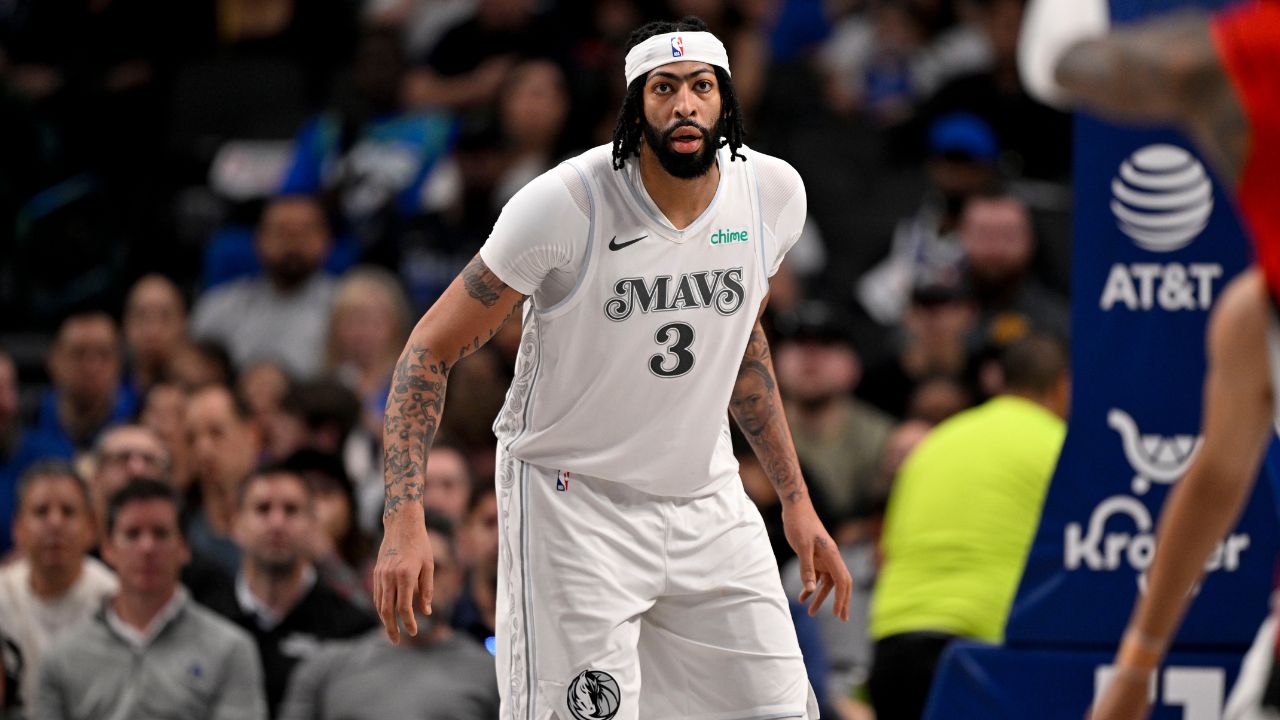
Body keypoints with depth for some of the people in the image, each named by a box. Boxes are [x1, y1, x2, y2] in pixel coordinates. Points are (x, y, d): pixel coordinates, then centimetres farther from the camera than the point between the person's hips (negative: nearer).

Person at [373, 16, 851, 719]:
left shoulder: (773, 192, -4)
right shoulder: (565, 203, -19)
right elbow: (431, 349, -12)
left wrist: (796, 502, 17)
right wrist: (404, 521, -22)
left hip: (708, 501, 5)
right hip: (574, 501, -5)